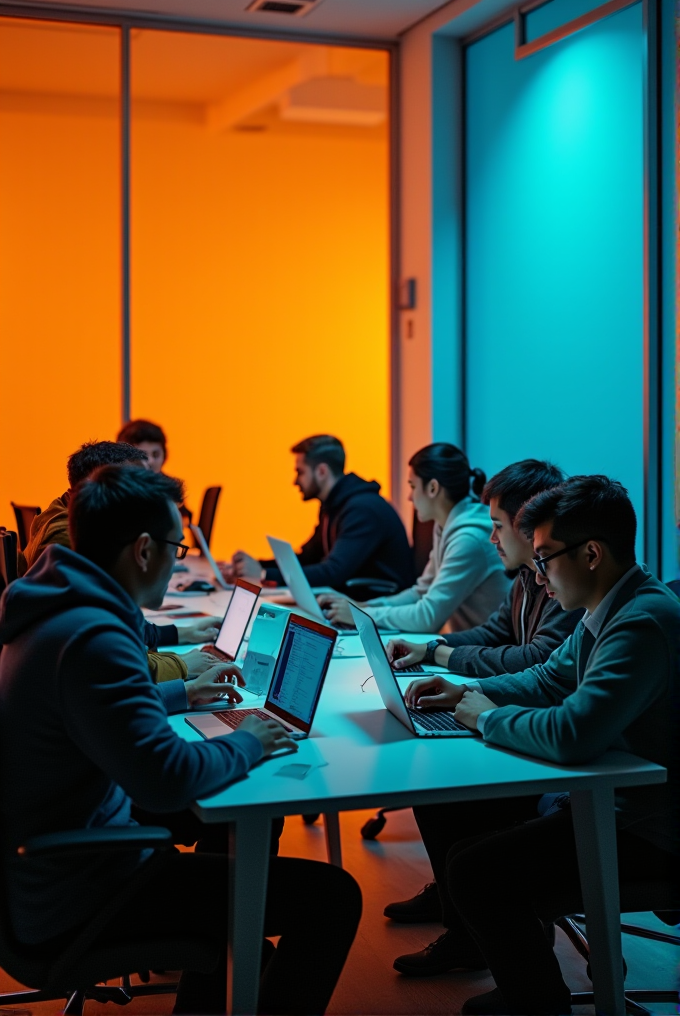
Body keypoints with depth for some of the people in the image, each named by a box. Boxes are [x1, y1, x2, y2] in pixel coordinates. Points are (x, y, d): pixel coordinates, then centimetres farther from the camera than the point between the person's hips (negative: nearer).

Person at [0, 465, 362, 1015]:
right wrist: (246, 744, -14)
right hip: (76, 906, -11)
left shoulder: (58, 610, 5)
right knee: (332, 895, -11)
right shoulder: (92, 637, -26)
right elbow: (165, 778, -32)